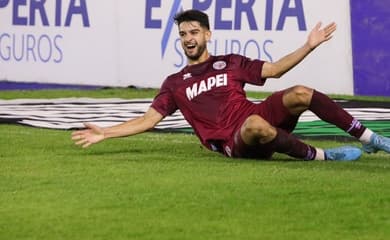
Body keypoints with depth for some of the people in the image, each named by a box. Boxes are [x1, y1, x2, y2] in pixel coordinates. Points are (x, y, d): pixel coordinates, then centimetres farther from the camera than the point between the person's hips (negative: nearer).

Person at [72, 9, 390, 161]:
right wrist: (104, 133, 1)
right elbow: (147, 121, 11)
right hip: (234, 144, -3)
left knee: (300, 94, -24)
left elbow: (274, 70, 17)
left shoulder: (230, 63, 18)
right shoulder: (175, 84, 14)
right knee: (255, 124, -41)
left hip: (262, 120, 3)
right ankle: (322, 155, -29)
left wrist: (309, 46, 8)